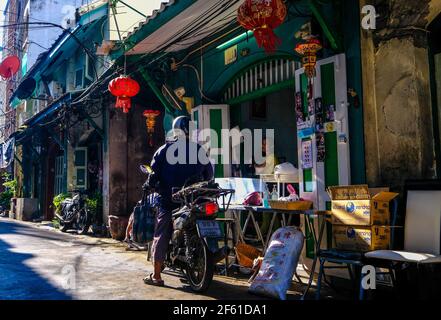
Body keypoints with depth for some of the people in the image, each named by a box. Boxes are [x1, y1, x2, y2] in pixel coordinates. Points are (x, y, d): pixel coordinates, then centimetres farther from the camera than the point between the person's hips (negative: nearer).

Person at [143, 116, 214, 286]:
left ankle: (156, 276, 5)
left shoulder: (165, 149, -2)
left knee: (161, 237, 4)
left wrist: (150, 185, 14)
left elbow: (154, 173, -4)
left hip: (169, 200, -2)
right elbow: (209, 174, 10)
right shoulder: (200, 150, 3)